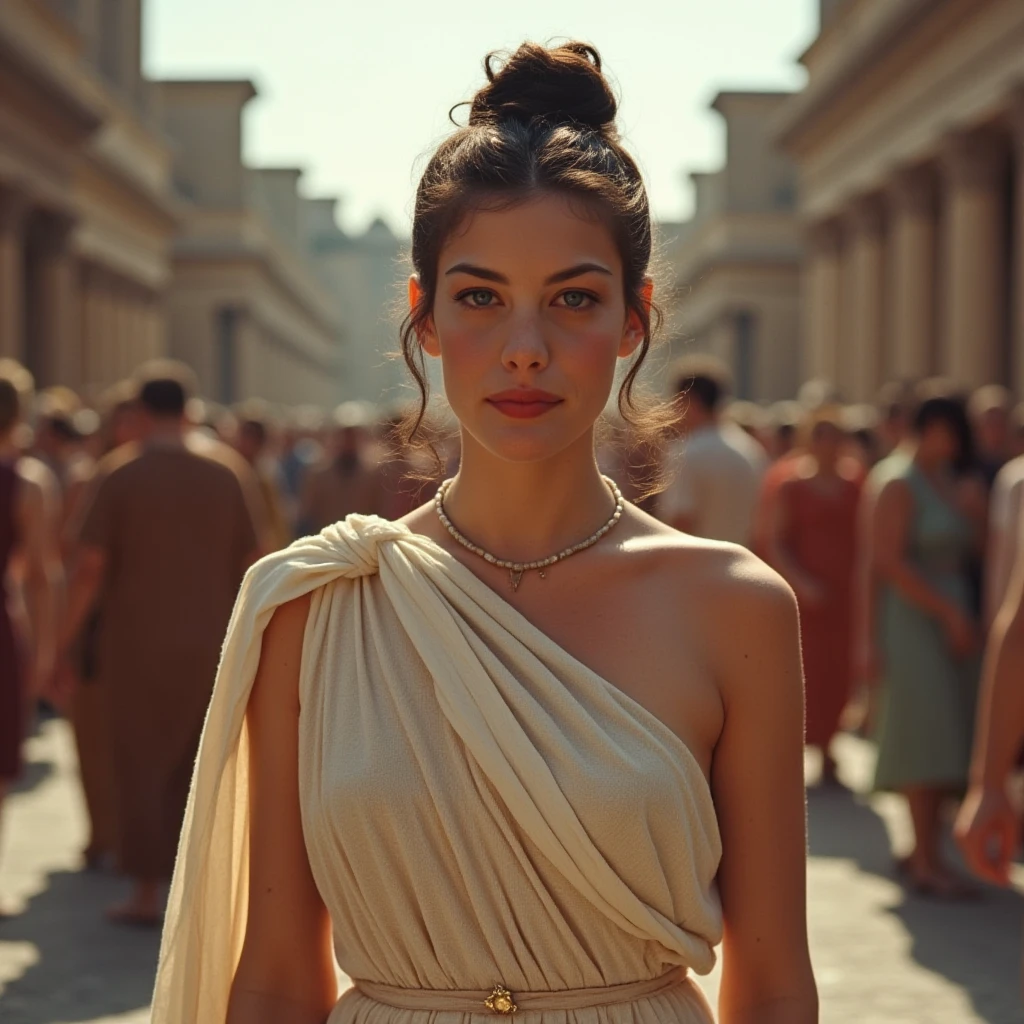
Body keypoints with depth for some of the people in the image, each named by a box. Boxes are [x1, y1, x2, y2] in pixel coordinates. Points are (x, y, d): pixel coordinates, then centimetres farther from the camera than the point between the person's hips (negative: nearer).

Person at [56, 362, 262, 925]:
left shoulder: (120, 473, -7)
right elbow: (247, 563, 6)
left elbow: (90, 566, -11)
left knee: (141, 767, 5)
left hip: (138, 646, -3)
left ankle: (146, 891, 6)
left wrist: (66, 641, -4)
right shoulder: (222, 477, 4)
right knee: (196, 768, 13)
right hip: (208, 646, 3)